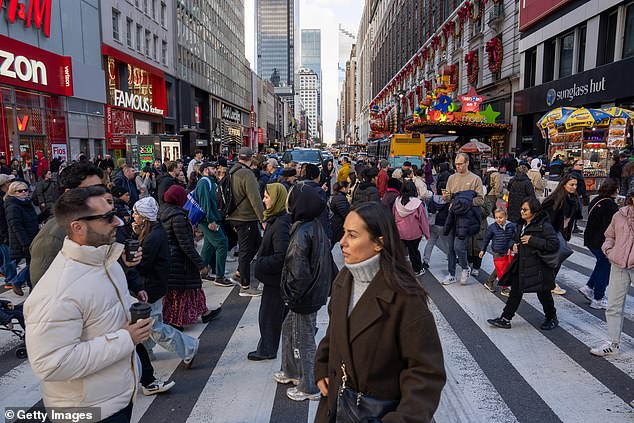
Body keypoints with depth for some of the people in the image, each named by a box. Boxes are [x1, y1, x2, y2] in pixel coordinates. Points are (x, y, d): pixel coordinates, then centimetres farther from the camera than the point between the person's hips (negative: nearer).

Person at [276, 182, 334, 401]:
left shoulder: (301, 234, -27)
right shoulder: (317, 226, 2)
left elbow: (298, 271, -29)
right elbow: (327, 261, 11)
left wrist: (290, 293, -14)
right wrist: (329, 284, 18)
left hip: (305, 297, -9)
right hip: (316, 291, 9)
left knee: (302, 341, 8)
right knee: (288, 328, 26)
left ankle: (309, 388, 26)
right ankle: (291, 371, 45)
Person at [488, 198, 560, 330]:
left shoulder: (544, 226, -17)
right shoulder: (521, 224, 7)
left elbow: (554, 244, -24)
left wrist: (532, 241, -25)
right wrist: (514, 245, 2)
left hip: (538, 266, -7)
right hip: (521, 264, 7)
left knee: (543, 293, 10)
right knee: (515, 291, 10)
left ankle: (552, 318, 33)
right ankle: (505, 319, 17)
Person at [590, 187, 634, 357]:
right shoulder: (620, 215, 1)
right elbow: (609, 236, 15)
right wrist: (609, 251, -1)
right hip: (619, 266, 3)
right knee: (613, 306, 10)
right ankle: (613, 343, 22)